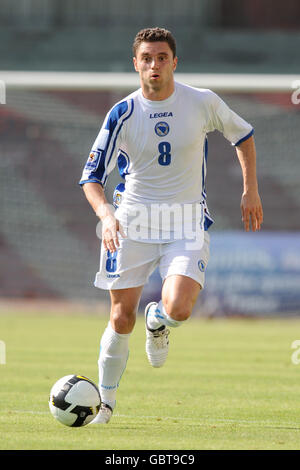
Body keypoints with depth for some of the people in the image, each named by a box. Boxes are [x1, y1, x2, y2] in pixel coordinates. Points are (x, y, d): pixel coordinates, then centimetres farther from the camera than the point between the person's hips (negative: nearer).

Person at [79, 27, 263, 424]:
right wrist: (106, 214, -25)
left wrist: (251, 190, 9)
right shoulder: (123, 114, -6)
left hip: (188, 225, 0)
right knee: (122, 318, 0)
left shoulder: (203, 103, -5)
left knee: (178, 309, -22)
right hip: (133, 223, 1)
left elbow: (243, 135, 14)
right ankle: (105, 404, 19)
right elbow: (92, 177, -5)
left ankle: (157, 322, 17)